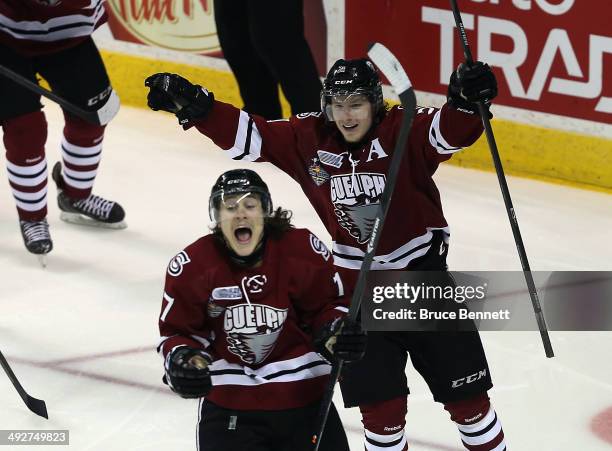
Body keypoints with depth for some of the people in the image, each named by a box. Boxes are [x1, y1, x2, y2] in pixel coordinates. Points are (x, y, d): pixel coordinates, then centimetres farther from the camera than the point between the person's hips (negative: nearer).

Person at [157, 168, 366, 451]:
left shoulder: (304, 251, -11)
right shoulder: (191, 267, -12)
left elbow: (327, 304, 3)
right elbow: (177, 332, -2)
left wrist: (336, 333, -17)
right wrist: (182, 361, -22)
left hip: (302, 390, 1)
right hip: (228, 401, -1)